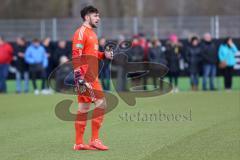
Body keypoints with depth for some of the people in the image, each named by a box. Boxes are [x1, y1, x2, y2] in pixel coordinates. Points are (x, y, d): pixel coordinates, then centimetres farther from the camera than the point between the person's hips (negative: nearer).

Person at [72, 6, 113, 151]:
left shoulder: (91, 33, 20)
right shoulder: (81, 32, -10)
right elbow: (76, 56, -17)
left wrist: (104, 55, 11)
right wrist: (79, 77, -23)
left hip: (92, 77, 10)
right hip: (85, 77, -10)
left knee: (84, 108, 9)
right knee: (101, 103, -11)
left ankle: (79, 143, 11)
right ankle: (95, 140, -7)